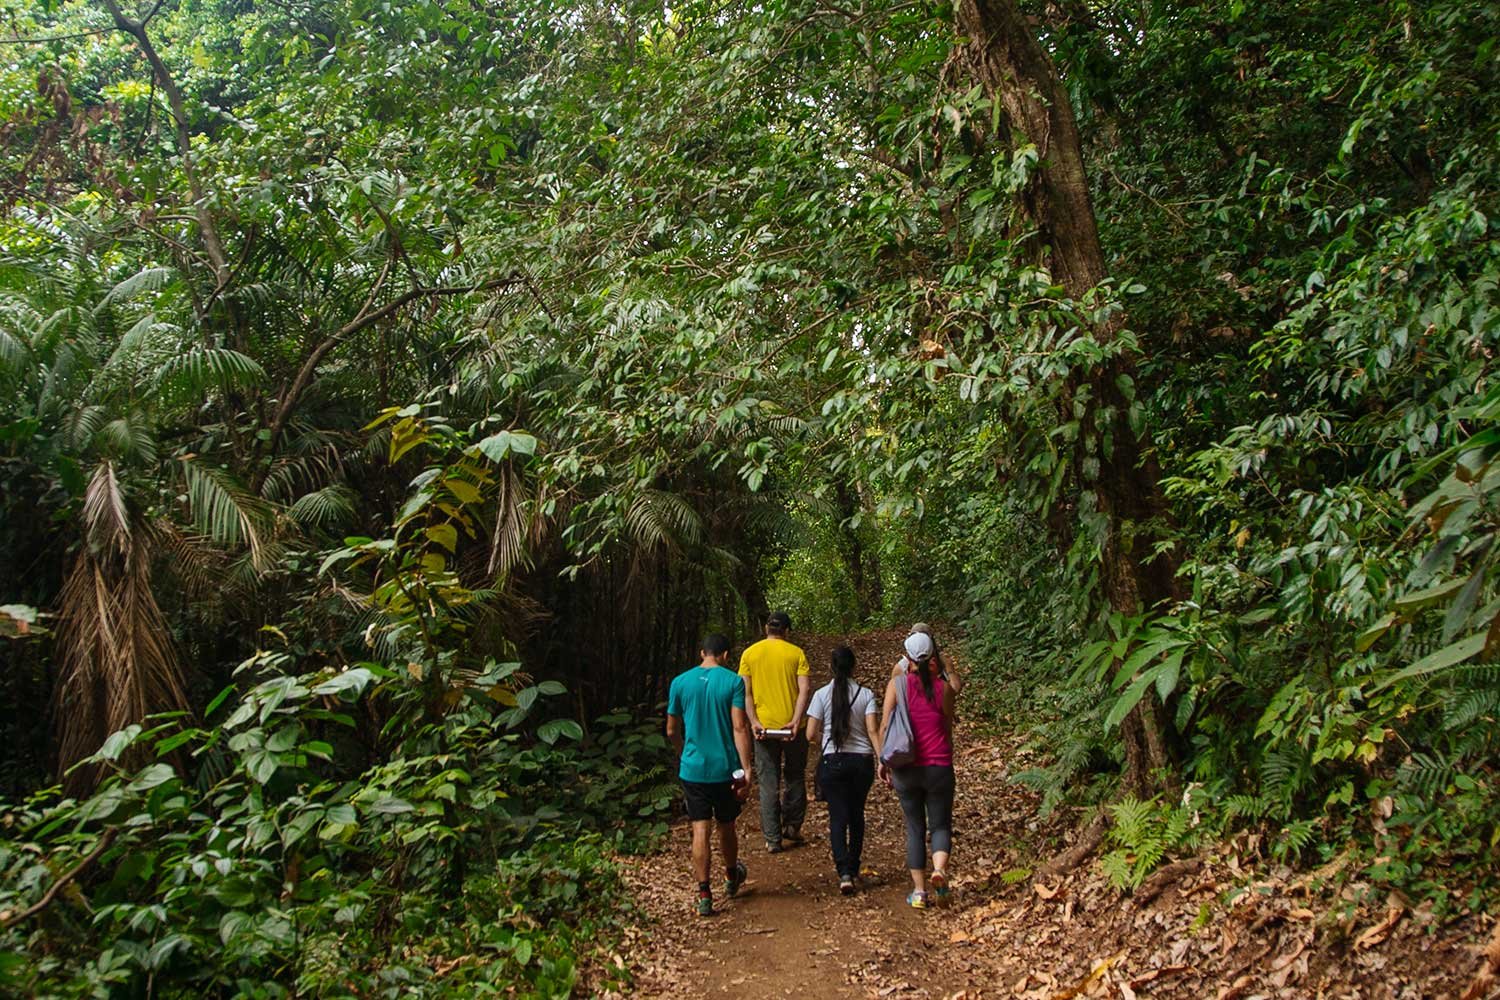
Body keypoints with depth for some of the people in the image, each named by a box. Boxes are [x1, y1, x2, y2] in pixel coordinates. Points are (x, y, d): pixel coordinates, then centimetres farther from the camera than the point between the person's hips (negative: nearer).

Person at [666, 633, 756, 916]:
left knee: (700, 830, 4)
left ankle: (704, 896, 2)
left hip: (693, 768, 1)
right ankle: (731, 878, 39)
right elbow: (739, 728, -14)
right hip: (725, 767, -1)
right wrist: (746, 771, -12)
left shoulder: (680, 682, -1)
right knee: (726, 827, 17)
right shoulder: (733, 682, -8)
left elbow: (672, 731, 8)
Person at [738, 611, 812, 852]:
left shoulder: (749, 654, 1)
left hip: (763, 727, 1)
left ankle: (772, 839, 9)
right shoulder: (796, 653, -2)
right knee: (795, 779, 18)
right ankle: (792, 828, 26)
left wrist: (754, 722, -8)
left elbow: (745, 691, -5)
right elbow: (805, 689, -12)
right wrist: (796, 721, -16)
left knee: (768, 783, 7)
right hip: (792, 726, 0)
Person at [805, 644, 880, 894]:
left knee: (838, 817, 2)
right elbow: (873, 731, -11)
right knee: (856, 815, 18)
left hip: (832, 761, -1)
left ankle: (844, 872, -14)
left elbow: (811, 735, -4)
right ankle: (853, 867, 29)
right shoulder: (866, 694, -3)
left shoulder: (822, 694, -4)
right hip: (862, 761, 2)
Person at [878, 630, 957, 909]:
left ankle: (919, 891, 10)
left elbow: (885, 726, -5)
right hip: (939, 767, 0)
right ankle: (940, 868, -19)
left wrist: (883, 760, 5)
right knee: (940, 825, 9)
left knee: (915, 828, 12)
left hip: (907, 768, 0)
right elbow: (948, 727, 11)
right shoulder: (943, 687, 0)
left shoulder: (897, 683, -4)